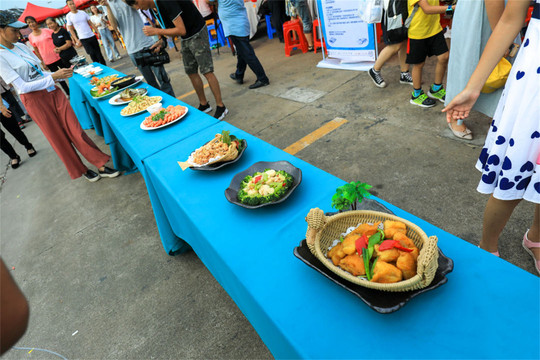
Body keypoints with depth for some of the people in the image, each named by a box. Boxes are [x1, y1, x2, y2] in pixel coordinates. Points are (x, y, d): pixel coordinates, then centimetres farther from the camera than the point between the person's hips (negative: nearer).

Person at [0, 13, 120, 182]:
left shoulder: (21, 46, 8)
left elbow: (38, 72, 14)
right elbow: (22, 87, -16)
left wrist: (60, 74, -2)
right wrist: (53, 77, -18)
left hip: (52, 92, 5)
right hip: (34, 100, -5)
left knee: (75, 129, 1)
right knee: (58, 138, 6)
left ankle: (101, 165, 4)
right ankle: (82, 170, 21)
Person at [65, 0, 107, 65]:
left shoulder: (83, 13, 7)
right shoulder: (68, 16, -1)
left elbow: (90, 23, 11)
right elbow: (70, 29, 0)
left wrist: (97, 32, 2)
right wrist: (76, 40, -8)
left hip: (92, 36, 3)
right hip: (83, 39, -3)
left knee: (98, 52, 6)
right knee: (92, 53, -11)